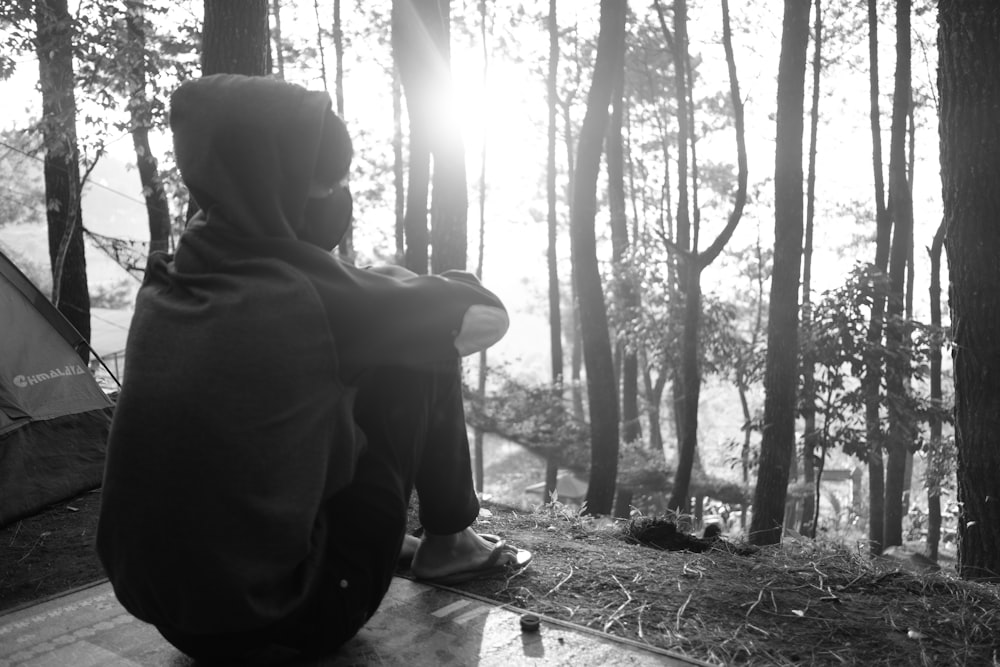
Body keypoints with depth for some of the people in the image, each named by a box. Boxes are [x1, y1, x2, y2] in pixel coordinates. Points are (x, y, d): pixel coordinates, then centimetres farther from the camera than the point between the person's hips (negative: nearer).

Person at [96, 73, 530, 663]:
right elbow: (489, 318, -7)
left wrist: (392, 303, 17)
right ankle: (449, 542, 19)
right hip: (289, 611, -7)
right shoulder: (308, 291, -20)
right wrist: (409, 289, 13)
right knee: (420, 358, 1)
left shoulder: (163, 288, 1)